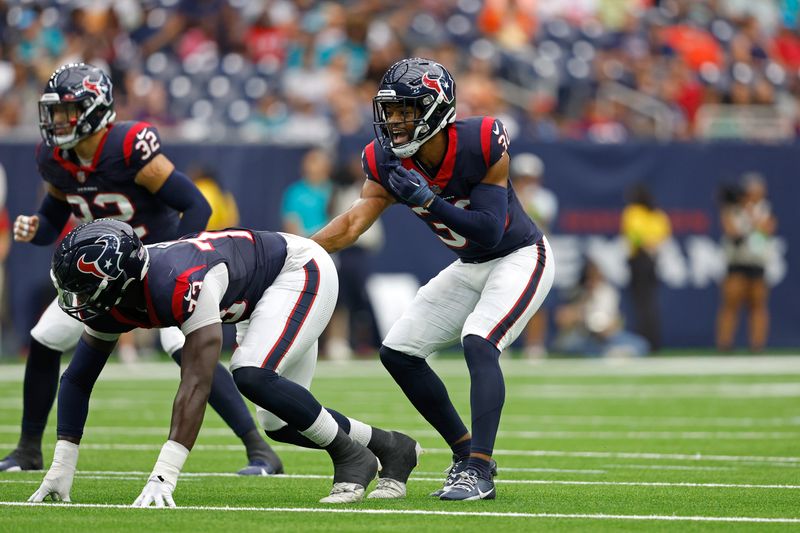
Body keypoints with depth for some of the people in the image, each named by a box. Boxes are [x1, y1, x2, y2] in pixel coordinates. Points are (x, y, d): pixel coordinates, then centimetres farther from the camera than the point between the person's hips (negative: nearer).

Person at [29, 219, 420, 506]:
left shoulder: (182, 285, -41)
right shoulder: (107, 297, -16)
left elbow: (196, 383, -45)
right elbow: (77, 379, -7)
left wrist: (163, 477, -49)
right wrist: (60, 469, -13)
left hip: (300, 271, -9)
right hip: (265, 295, 9)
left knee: (251, 375, -29)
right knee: (279, 424, 5)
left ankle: (351, 456, -11)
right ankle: (393, 449, 25)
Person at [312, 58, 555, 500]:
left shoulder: (481, 145, -28)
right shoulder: (389, 162, -12)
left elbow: (491, 231, -29)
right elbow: (355, 222, -18)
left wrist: (428, 200, -37)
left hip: (520, 258, -7)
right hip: (471, 267, 7)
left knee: (478, 343, -29)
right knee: (398, 352, 2)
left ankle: (479, 471, -29)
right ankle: (466, 454, 14)